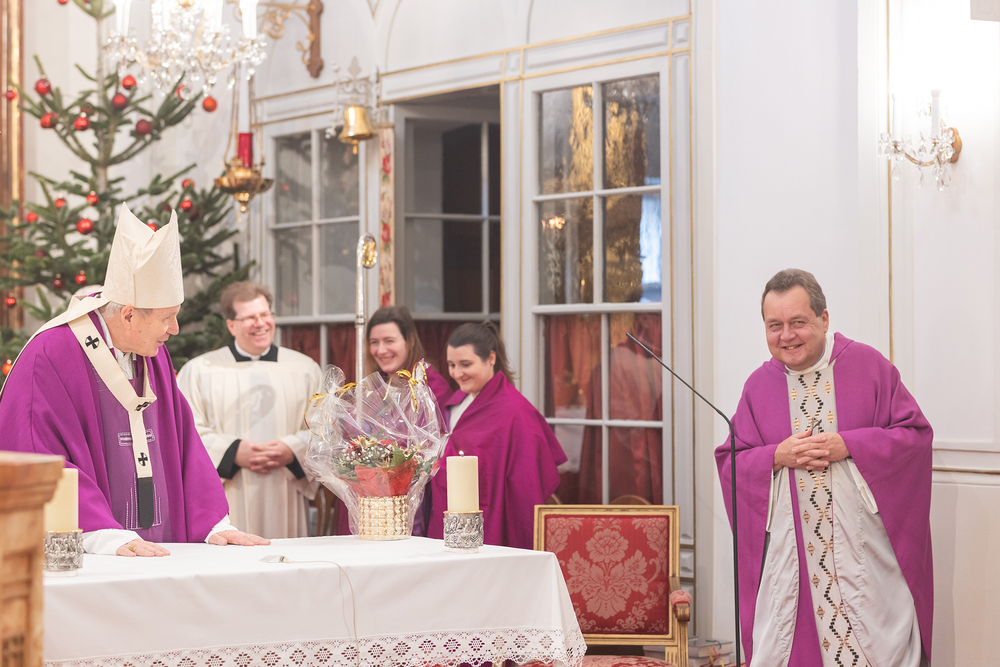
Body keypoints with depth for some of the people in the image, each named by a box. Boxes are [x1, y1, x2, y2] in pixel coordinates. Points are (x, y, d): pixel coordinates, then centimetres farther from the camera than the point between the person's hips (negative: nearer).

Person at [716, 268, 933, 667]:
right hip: (791, 554, 2)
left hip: (864, 549, -2)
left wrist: (848, 446, -15)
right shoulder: (759, 386, 6)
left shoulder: (868, 366, -1)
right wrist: (776, 456, -12)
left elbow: (916, 435, -3)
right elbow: (729, 461, 7)